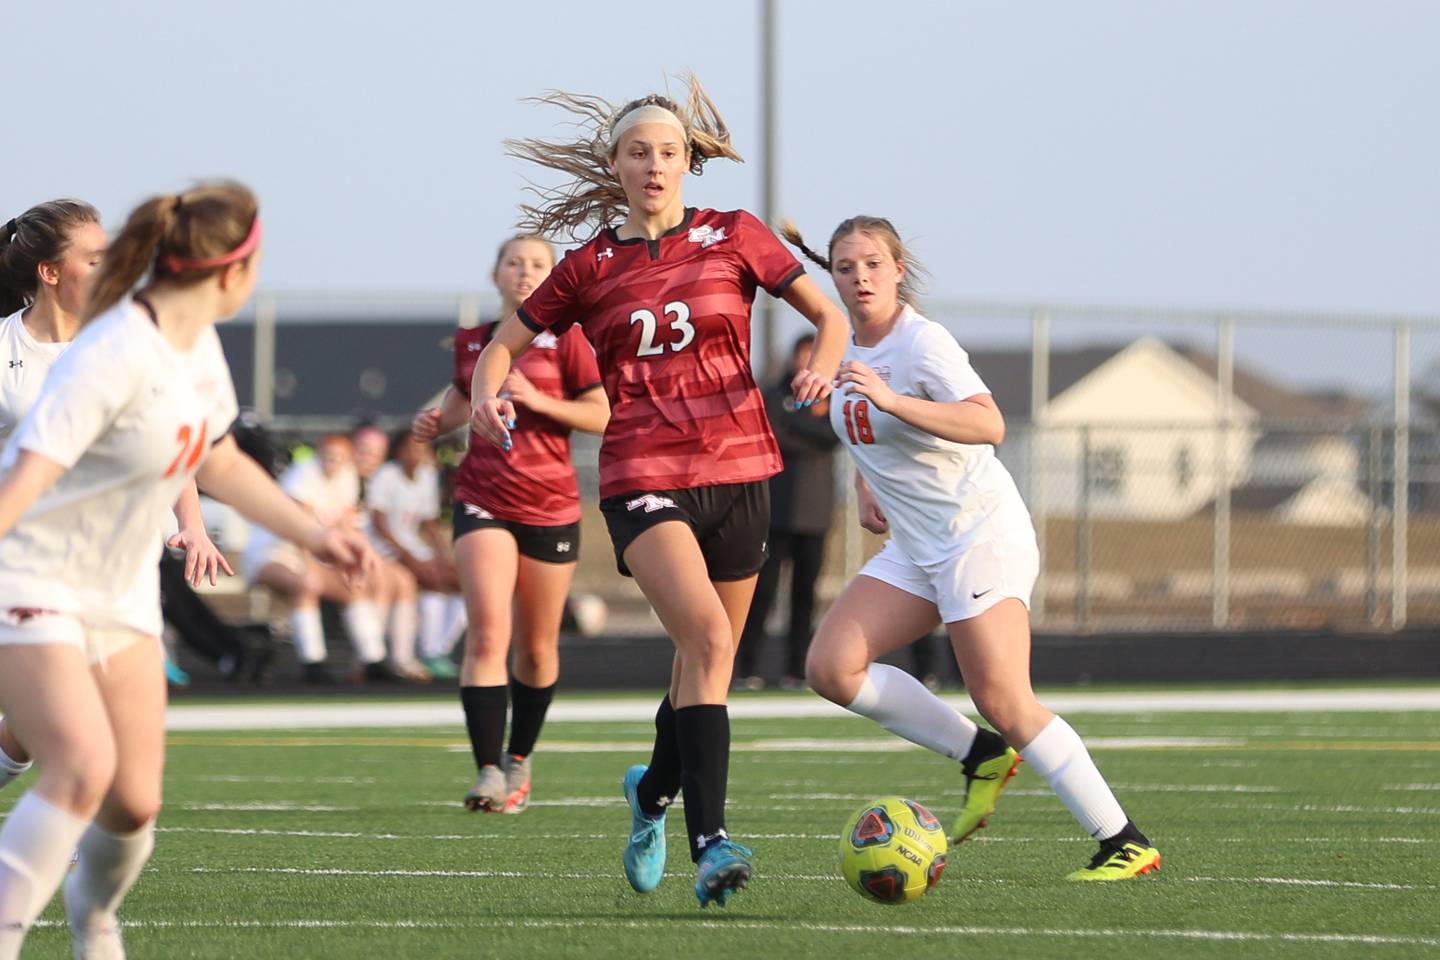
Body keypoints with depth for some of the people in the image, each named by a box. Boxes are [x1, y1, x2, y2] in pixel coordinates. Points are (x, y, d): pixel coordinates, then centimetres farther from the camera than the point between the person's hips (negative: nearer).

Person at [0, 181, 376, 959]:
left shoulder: (199, 347, 3)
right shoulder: (115, 356, -25)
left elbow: (220, 463, 22)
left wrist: (313, 533, 18)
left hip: (122, 590, 8)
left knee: (135, 801, 4)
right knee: (83, 764, -28)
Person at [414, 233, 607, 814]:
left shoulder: (564, 340, 0)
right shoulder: (471, 343, 9)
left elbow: (601, 416, -4)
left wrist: (537, 400, -16)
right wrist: (436, 422, 6)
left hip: (550, 505, -1)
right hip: (483, 500, 1)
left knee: (537, 647, 9)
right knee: (487, 635, -16)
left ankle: (519, 760, 30)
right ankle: (488, 772, -21)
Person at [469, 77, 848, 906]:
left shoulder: (734, 239, 6)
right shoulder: (590, 268, 7)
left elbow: (831, 316, 11)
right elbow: (507, 343, 17)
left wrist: (823, 365, -10)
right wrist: (487, 392, -5)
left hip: (737, 470, 2)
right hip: (643, 476, -2)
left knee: (706, 657, 8)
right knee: (706, 632, -25)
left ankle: (654, 791, 40)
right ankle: (711, 840, -30)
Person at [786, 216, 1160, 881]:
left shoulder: (923, 342, -16)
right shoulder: (846, 350, 8)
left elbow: (989, 424, -33)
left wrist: (892, 400, -41)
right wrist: (864, 488, 18)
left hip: (981, 533, -8)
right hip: (913, 547, 8)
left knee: (1004, 703, -16)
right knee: (830, 666, -9)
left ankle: (1124, 843, -9)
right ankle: (980, 755, 2)